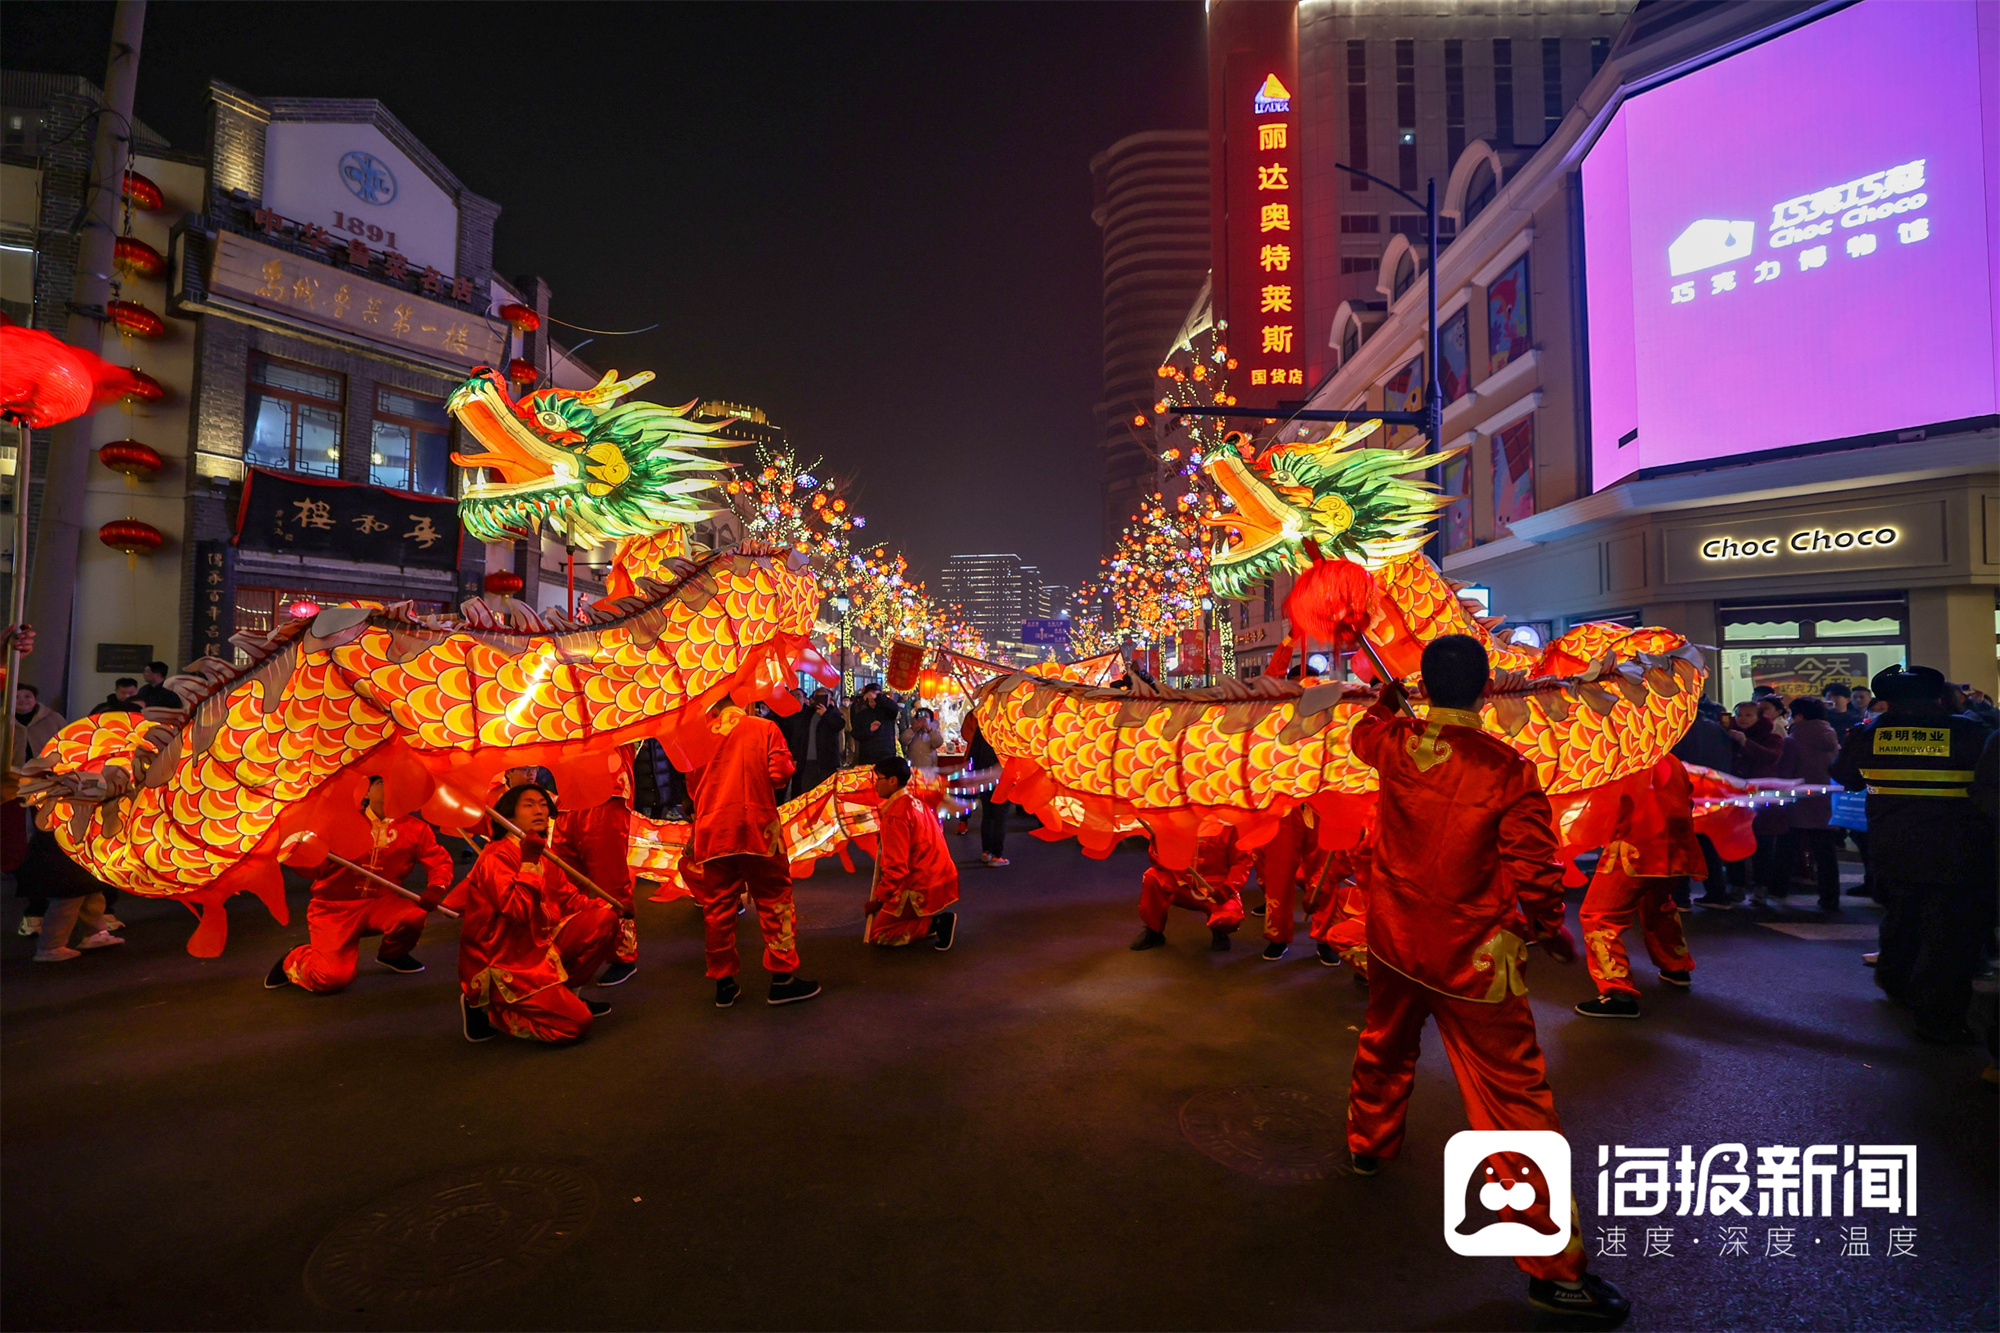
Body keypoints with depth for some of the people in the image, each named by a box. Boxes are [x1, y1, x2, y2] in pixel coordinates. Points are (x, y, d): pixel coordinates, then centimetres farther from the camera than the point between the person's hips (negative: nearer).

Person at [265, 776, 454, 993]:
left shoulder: (414, 829, 1)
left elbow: (440, 861, 2)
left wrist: (435, 888, -17)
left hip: (379, 903, 2)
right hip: (334, 906, -2)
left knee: (413, 915, -31)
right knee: (333, 979, -20)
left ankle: (392, 954, 6)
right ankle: (294, 960, 18)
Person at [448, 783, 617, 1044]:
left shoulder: (543, 854, 7)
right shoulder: (496, 856, -18)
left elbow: (569, 899, 8)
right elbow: (518, 912, -29)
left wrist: (609, 905, -7)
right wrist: (528, 863, -29)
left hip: (539, 946, 8)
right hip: (502, 963, -8)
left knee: (605, 919, -4)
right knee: (576, 1023, -17)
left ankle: (560, 993, 9)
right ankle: (489, 1011, 2)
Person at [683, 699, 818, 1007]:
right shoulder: (764, 727, 5)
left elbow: (691, 786, 15)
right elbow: (780, 772, -4)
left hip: (712, 831, 3)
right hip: (757, 826, -2)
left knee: (718, 906, 10)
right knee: (774, 900, 6)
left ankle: (724, 983, 17)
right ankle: (783, 978, 8)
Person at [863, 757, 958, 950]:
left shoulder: (895, 815, -19)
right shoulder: (916, 801, 9)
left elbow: (896, 867, -20)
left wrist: (878, 899, -9)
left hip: (922, 889, -9)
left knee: (876, 935, 3)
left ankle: (934, 923, -10)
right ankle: (931, 920, 11)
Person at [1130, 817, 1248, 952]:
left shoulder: (1227, 825, -9)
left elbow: (1242, 861, -7)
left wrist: (1227, 889, -20)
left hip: (1217, 891, -3)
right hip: (1183, 886, 3)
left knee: (1230, 918, -32)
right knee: (1152, 878, -23)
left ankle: (1219, 930, 10)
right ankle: (1152, 931, -2)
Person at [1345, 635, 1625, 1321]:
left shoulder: (1394, 745, -7)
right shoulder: (1509, 771, -18)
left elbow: (1364, 732, 19)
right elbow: (1532, 868, -13)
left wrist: (1386, 698, 40)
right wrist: (1552, 929, 6)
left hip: (1394, 942, 5)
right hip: (1473, 956, -4)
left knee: (1385, 1046, 28)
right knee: (1514, 1096, 2)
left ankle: (1369, 1140, 50)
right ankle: (1553, 1265, 10)